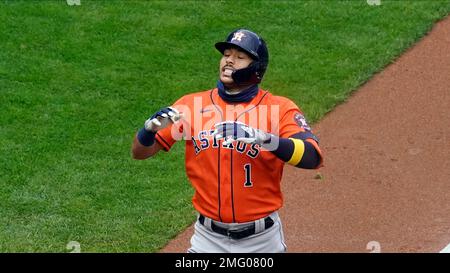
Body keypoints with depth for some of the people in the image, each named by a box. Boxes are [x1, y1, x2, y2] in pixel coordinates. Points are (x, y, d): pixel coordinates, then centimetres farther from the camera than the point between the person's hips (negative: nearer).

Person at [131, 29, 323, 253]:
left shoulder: (279, 109, -7)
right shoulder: (192, 105, 1)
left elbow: (313, 158, -23)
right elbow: (139, 151, 2)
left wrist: (269, 141, -39)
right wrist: (151, 127, -21)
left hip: (261, 240, -2)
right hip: (209, 240, 2)